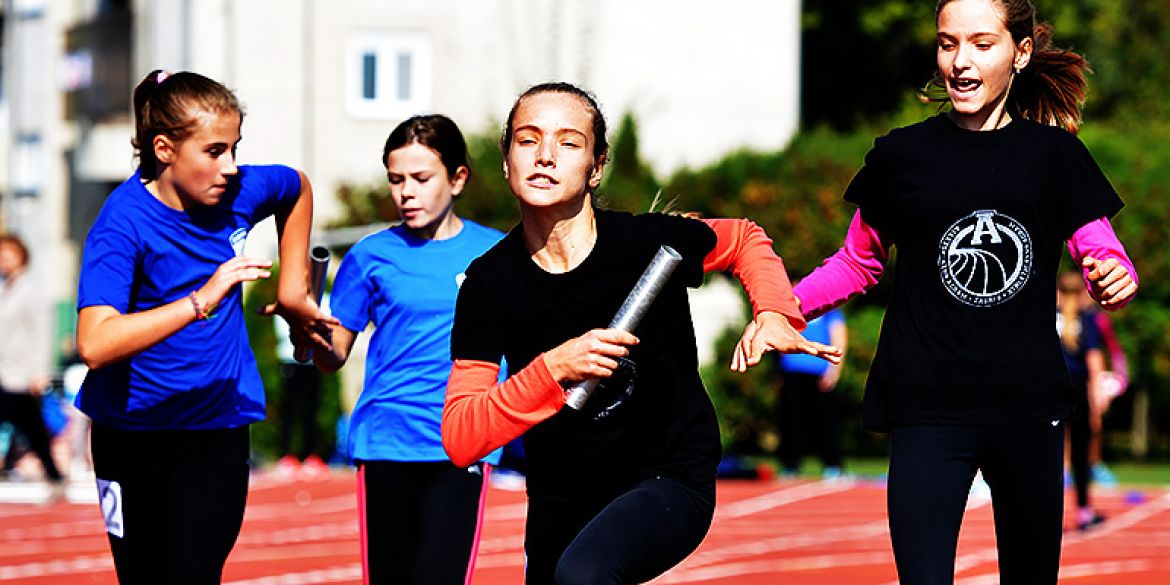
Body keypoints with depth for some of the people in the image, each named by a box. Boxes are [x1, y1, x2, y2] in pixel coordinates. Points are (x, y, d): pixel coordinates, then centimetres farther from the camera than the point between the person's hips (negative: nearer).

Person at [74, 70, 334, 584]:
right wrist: (201, 301, -43)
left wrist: (293, 291, 16)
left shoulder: (239, 191, -8)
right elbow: (95, 344, -38)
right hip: (132, 432, -2)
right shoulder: (124, 223, -23)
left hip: (220, 425, 2)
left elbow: (298, 188, 19)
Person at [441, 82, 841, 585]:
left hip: (672, 479, -4)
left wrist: (776, 316, -9)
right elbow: (459, 440, -18)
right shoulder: (488, 284, -11)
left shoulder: (650, 241, -16)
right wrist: (554, 370, -30)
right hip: (560, 502, 4)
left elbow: (746, 240, 9)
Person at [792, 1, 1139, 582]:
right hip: (927, 411, -2)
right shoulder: (902, 156, 3)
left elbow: (1102, 255, 4)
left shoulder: (1054, 156, 5)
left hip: (1028, 408, 2)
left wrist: (1115, 278, -21)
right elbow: (858, 262, 14)